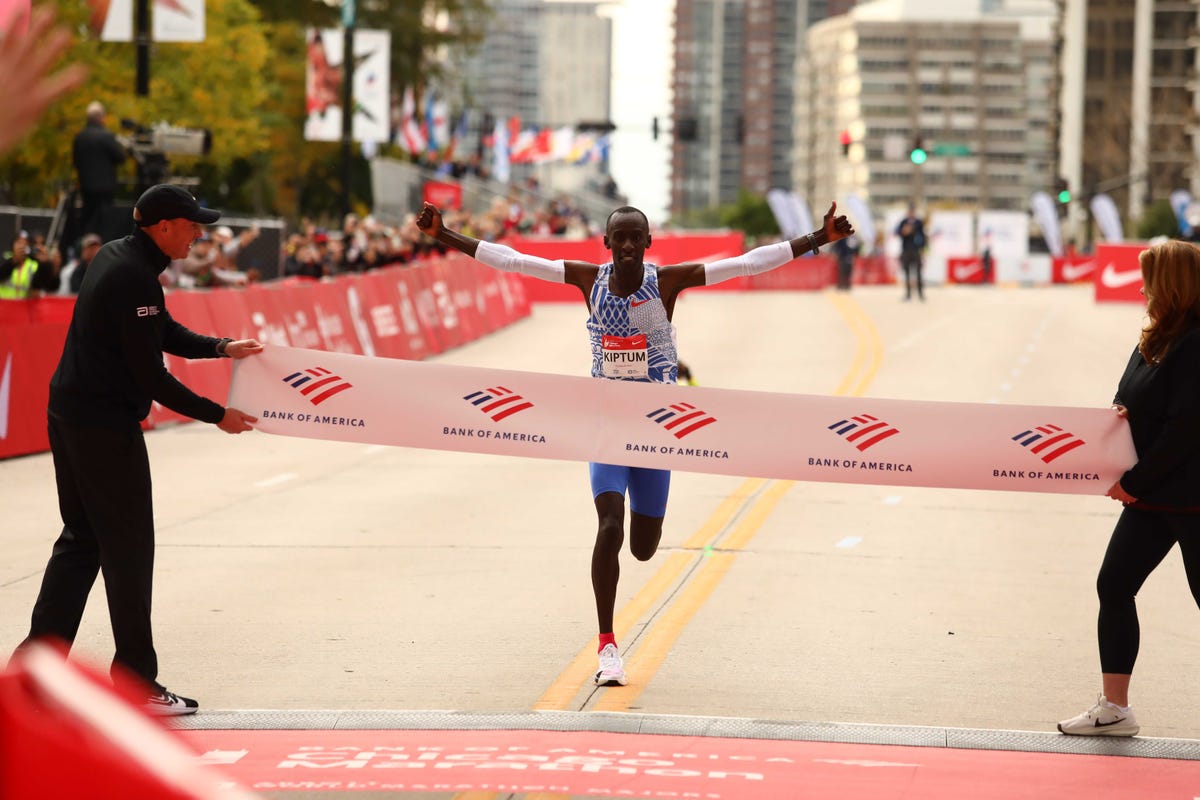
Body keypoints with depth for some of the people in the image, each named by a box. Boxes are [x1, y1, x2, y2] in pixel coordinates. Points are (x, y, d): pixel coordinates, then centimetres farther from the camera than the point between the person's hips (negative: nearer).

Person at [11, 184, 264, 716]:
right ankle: (137, 682, 2)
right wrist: (217, 416, -13)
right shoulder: (135, 278, -20)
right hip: (106, 427, -10)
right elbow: (150, 377, -20)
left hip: (70, 417, 10)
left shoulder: (115, 256, 10)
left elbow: (163, 332, 19)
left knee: (81, 538, 16)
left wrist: (221, 348, 6)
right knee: (129, 549, -3)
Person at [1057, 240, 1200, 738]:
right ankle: (1113, 709, 16)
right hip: (1150, 494, 9)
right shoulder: (1157, 339, 9)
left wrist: (1136, 481, -16)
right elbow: (1131, 398, 18)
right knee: (1113, 587, 8)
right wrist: (1118, 413, -7)